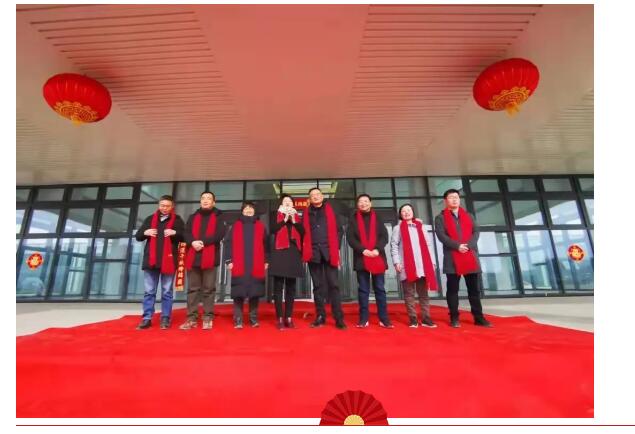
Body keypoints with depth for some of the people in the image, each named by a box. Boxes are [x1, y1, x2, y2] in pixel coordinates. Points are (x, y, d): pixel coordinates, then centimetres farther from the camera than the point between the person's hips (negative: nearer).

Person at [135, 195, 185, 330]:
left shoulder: (177, 220, 6)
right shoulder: (150, 219, 14)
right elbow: (138, 236, 16)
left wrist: (175, 233, -18)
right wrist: (145, 233, -6)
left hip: (168, 260, -3)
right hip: (151, 259, 3)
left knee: (167, 292, 4)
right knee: (149, 291, 7)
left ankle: (165, 318, 10)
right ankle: (147, 318, 14)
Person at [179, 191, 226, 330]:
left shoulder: (218, 217, 10)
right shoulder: (193, 217, 20)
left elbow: (220, 234, -5)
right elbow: (186, 233, 7)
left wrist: (203, 242, -15)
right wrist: (193, 242, -14)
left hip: (210, 257, -3)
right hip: (193, 257, 3)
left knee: (209, 289, 1)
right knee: (193, 288, 5)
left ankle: (208, 318, 7)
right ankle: (192, 318, 10)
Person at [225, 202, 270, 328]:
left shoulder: (260, 226, 12)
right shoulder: (235, 226, 11)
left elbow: (265, 244, 10)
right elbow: (228, 243, 5)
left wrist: (266, 261, 3)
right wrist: (229, 261, -4)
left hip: (257, 266, 1)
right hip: (239, 265, -1)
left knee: (255, 292, 3)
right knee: (239, 293, -1)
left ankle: (253, 318, 15)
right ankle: (238, 320, 8)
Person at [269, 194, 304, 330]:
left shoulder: (297, 217, 18)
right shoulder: (276, 215, 11)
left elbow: (303, 232, 3)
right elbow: (273, 229, -8)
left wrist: (294, 220, -6)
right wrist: (285, 219, -9)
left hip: (294, 252, 3)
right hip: (280, 251, -2)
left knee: (291, 287, 4)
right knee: (278, 286, -5)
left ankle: (289, 318, 10)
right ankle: (280, 318, 0)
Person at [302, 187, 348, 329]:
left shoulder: (331, 211, 9)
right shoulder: (306, 214, 14)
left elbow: (339, 230, 5)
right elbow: (303, 232, 10)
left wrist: (335, 247, -2)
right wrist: (306, 250, -1)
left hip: (329, 252, -2)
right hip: (313, 252, 2)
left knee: (333, 284, -3)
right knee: (318, 285, 7)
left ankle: (339, 318, 3)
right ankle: (320, 317, 14)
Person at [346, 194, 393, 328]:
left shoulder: (378, 219, 12)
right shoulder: (353, 220, 9)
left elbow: (384, 236, 3)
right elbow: (350, 238, -1)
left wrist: (377, 249, -15)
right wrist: (363, 250, -15)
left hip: (378, 258, 1)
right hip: (361, 259, -1)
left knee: (380, 289, 5)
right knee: (363, 290, 4)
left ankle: (384, 319, 11)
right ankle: (363, 319, 10)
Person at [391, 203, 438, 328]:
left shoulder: (420, 226, 19)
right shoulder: (398, 228, 9)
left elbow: (427, 245, 15)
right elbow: (393, 245, 0)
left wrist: (431, 262, 7)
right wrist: (396, 262, -11)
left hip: (422, 265, 3)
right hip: (406, 266, -3)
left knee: (423, 293, 5)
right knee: (409, 294, 0)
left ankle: (426, 318, 10)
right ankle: (413, 319, 5)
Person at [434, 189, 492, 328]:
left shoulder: (468, 216, 18)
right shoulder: (440, 218, 6)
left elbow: (476, 231, 6)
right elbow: (441, 235, -7)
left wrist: (468, 245, -12)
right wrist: (457, 246, -17)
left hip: (471, 256, 4)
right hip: (452, 258, -3)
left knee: (474, 289, 8)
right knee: (453, 289, 1)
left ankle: (479, 317, 17)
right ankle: (454, 318, 9)